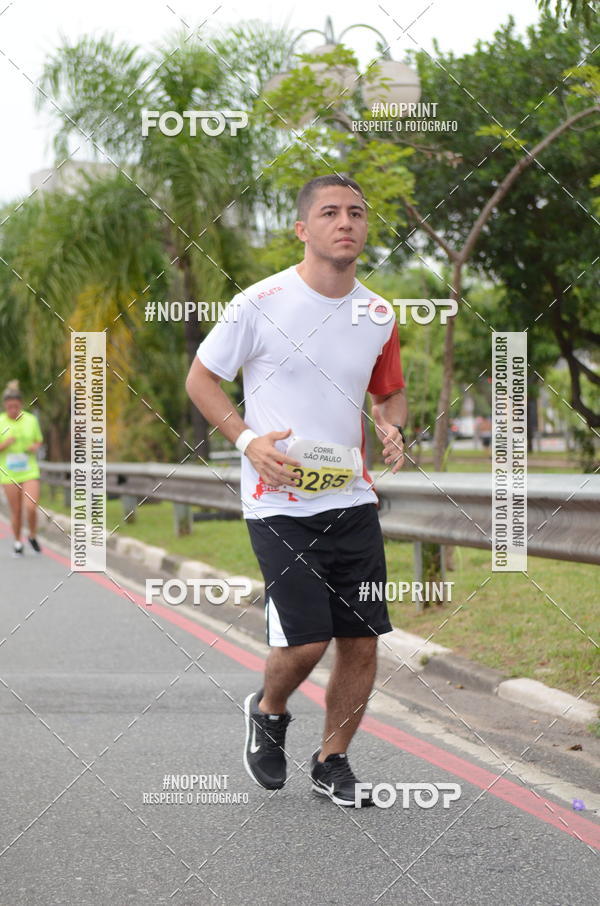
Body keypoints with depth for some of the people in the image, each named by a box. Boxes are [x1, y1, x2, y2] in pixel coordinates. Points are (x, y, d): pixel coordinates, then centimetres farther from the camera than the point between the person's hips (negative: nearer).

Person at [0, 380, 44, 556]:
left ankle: (32, 536, 15)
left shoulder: (31, 420, -1)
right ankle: (17, 541, 29)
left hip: (30, 472, 0)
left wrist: (35, 447, -10)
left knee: (31, 509, -13)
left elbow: (39, 442, 13)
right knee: (16, 513, 4)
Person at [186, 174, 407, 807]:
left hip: (352, 497, 5)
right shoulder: (260, 304, -8)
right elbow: (200, 379, 1)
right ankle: (268, 711, 23)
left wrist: (391, 428, -1)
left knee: (362, 639, 4)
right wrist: (248, 440, -13)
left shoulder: (378, 315, 6)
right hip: (278, 501, -5)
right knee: (306, 639, -11)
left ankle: (332, 762, 24)